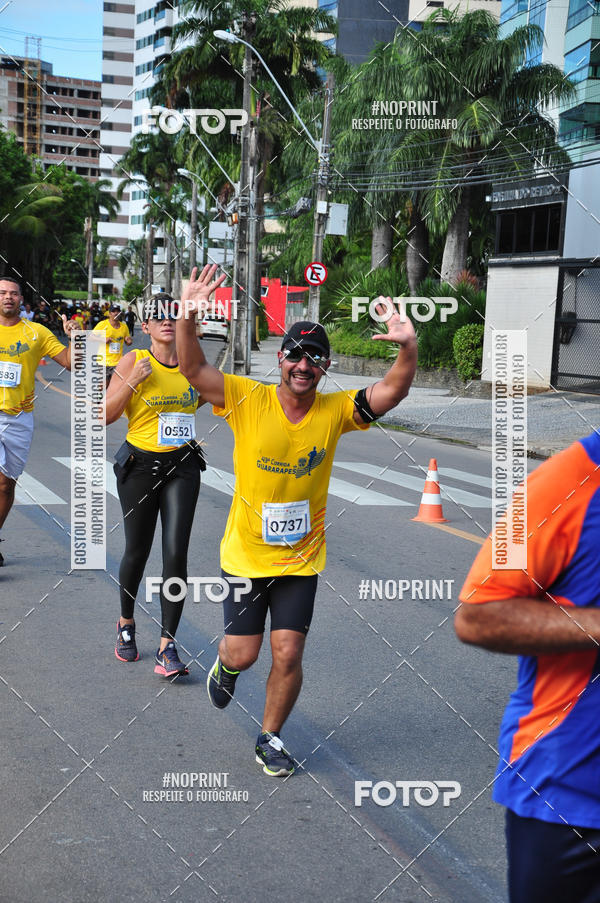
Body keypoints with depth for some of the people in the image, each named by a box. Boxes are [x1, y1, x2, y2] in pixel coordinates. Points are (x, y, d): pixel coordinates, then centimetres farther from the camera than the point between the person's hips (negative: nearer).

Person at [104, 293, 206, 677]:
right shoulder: (134, 361, -4)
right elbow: (105, 415, -7)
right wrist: (133, 381, -18)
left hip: (183, 466, 2)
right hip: (140, 465, -2)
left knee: (176, 553, -7)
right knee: (138, 551, 10)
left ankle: (168, 645, -1)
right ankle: (126, 623, 35)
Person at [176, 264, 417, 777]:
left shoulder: (336, 411, -7)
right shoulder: (248, 400, -13)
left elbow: (392, 391, -15)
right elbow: (192, 369, -22)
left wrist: (408, 349, -33)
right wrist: (188, 318, -38)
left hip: (301, 558, 1)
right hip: (246, 552, -1)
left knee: (288, 655, -1)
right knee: (243, 652, 6)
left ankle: (270, 739, 24)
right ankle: (226, 667, 45)